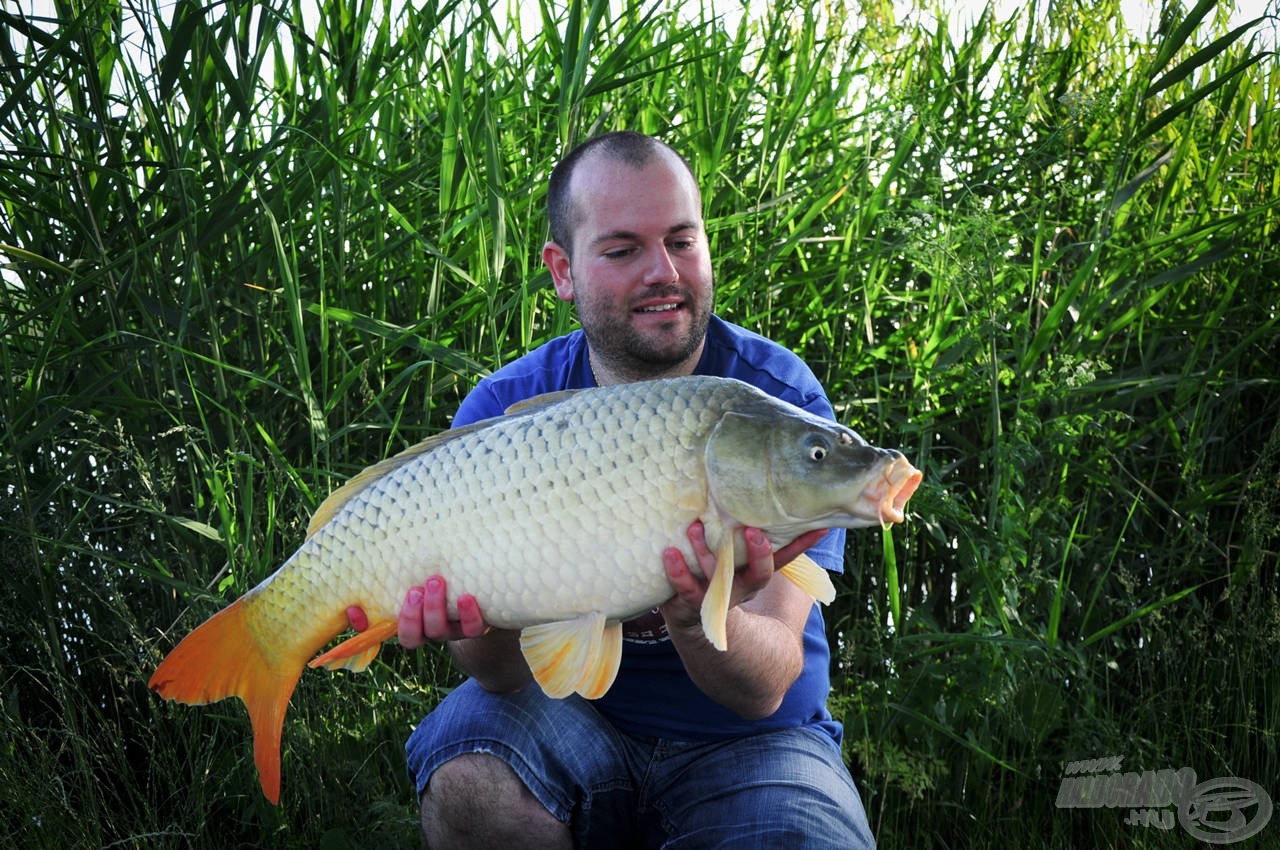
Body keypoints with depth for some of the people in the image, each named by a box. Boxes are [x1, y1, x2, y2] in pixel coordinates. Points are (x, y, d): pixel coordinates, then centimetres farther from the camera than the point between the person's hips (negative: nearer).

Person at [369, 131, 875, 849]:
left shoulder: (780, 400, -14)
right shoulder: (505, 412, -7)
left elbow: (764, 689, -21)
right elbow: (511, 671, -14)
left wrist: (696, 619, -44)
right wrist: (482, 629, -38)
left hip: (745, 741, -1)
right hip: (579, 720, 2)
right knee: (467, 774, -30)